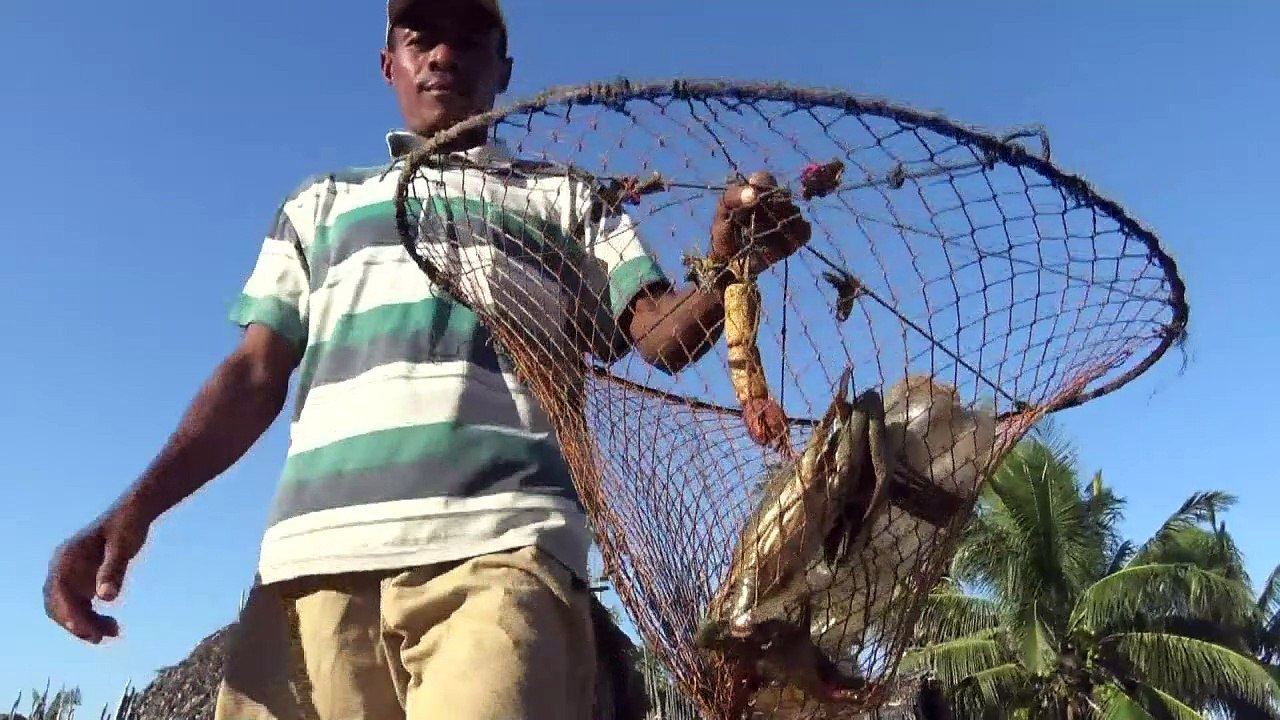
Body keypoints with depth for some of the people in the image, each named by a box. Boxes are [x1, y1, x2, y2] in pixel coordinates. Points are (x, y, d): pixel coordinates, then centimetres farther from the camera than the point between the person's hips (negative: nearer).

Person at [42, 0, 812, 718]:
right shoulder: (321, 203, 26)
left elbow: (666, 336, 8)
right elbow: (256, 376, 19)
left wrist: (729, 266, -16)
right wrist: (138, 507, 3)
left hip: (500, 550, -2)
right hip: (316, 556, 3)